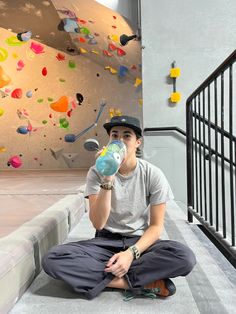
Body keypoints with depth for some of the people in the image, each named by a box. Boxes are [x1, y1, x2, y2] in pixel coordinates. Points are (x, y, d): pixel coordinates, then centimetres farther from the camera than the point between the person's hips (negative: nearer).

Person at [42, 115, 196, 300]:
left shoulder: (153, 174, -9)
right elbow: (98, 224, -19)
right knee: (53, 259, -25)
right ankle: (145, 282, -20)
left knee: (185, 257, -29)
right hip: (106, 241, 1)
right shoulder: (97, 172, -9)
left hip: (140, 241, 0)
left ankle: (106, 277, -16)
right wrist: (107, 180, -31)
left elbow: (156, 226, -5)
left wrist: (131, 253, -22)